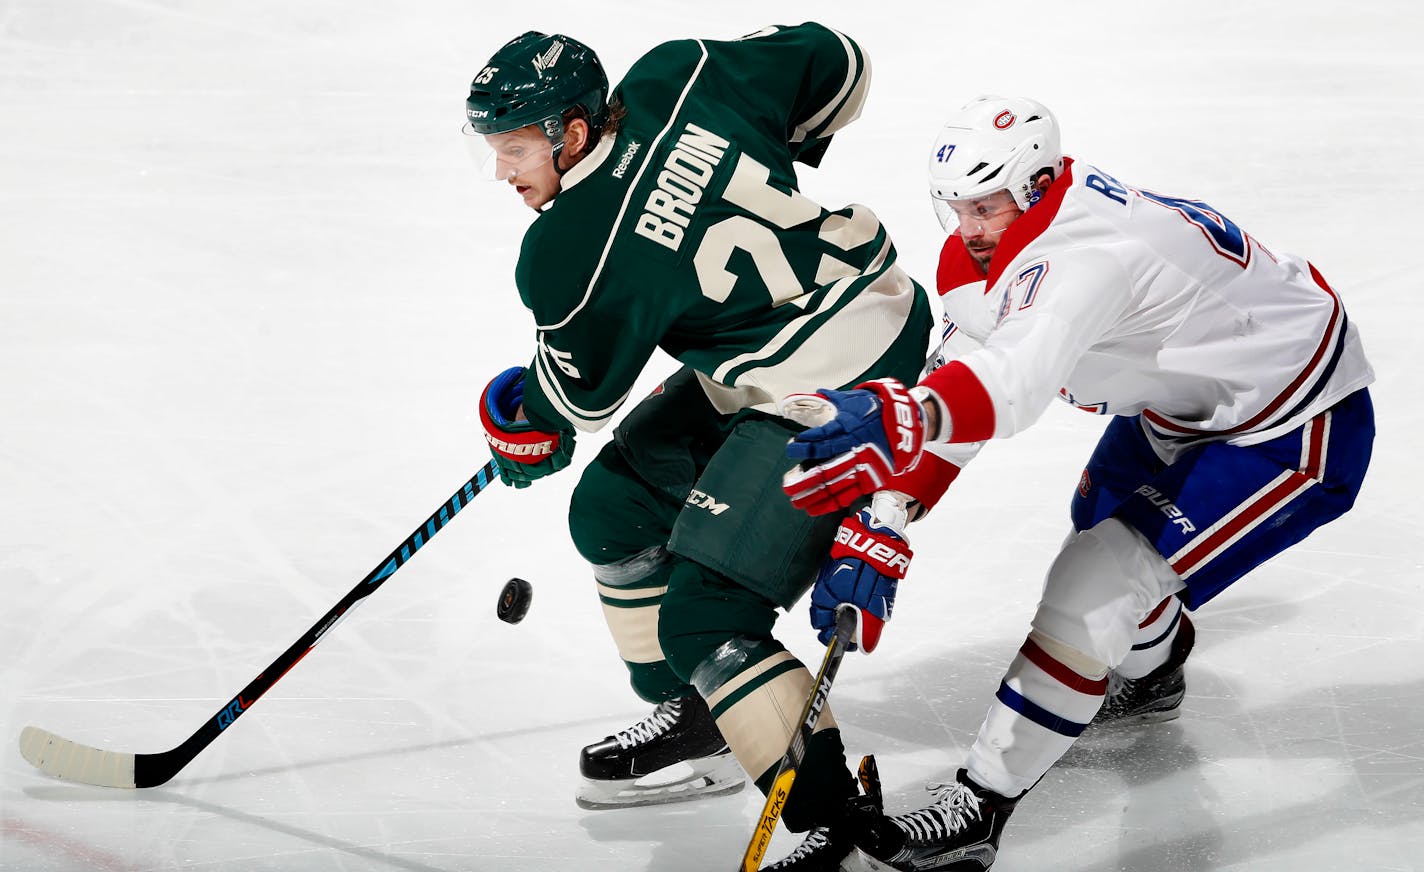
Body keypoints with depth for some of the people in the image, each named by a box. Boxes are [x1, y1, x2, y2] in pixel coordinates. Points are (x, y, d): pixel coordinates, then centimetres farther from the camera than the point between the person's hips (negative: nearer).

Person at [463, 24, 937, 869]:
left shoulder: (572, 254, -22)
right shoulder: (679, 74, -5)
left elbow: (582, 392, -3)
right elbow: (837, 65, 5)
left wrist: (526, 428, 19)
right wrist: (771, 161, 21)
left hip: (836, 393, -10)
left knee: (706, 618, -13)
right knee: (614, 507, 16)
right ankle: (696, 726, 30)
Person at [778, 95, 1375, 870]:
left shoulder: (1087, 253, -35)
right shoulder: (999, 245, -7)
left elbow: (1011, 381, -53)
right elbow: (952, 378, -8)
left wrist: (895, 423, -71)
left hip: (1297, 428, -10)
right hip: (1191, 400, 10)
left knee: (1103, 577, -17)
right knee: (1103, 516, 29)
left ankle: (979, 810, -13)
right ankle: (1147, 675, 59)